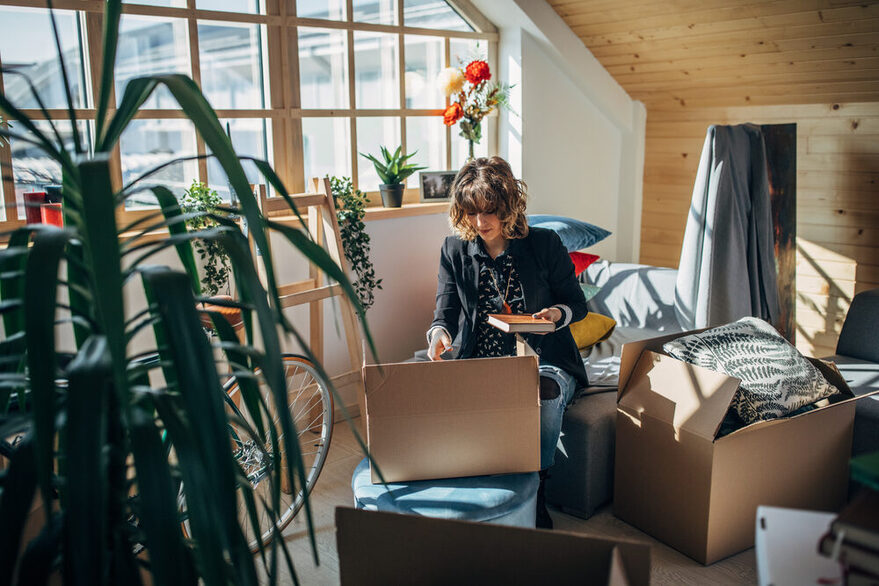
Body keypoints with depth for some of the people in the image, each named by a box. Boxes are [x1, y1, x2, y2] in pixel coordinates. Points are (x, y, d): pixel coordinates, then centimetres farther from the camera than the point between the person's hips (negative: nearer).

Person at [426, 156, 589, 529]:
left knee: (544, 395, -36)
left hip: (545, 362, -1)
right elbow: (446, 309, -1)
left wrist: (557, 313, -18)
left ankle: (534, 489, -17)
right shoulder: (454, 251, 4)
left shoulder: (544, 244, -2)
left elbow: (577, 304, 6)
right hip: (482, 366, 2)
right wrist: (439, 332, -26)